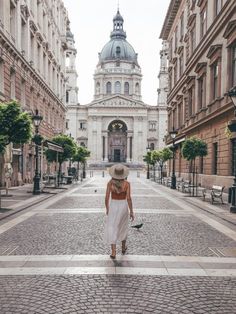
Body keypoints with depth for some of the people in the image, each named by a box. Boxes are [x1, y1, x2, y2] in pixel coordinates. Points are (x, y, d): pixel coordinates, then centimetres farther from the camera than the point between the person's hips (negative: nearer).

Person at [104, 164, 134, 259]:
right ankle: (123, 248, 38)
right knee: (123, 227, 23)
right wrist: (131, 212, -7)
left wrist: (107, 209, 8)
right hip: (123, 207, 1)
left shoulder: (110, 182, -9)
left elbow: (107, 198, -7)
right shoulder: (127, 183, -12)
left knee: (112, 230, 7)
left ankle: (113, 252, 1)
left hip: (113, 207, -1)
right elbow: (128, 198, -16)